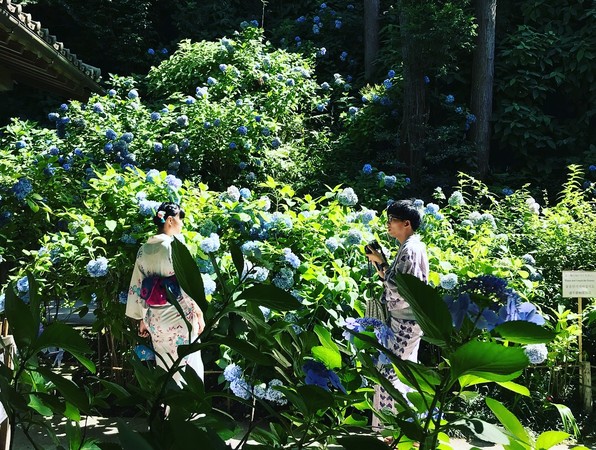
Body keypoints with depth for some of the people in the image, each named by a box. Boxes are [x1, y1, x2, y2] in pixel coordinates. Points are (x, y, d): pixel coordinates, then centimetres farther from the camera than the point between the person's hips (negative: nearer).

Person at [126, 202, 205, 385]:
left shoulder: (144, 250, 5)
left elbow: (136, 288, 8)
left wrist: (142, 318, 16)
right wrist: (199, 312, -7)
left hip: (154, 318, 6)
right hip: (179, 317, -6)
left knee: (165, 367, 15)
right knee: (187, 365, 5)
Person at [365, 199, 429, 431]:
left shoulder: (409, 249, -18)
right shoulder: (415, 246, 13)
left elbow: (397, 289, -23)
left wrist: (380, 263, -14)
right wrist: (380, 262, 6)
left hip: (404, 322, -10)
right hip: (409, 320, 10)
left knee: (388, 373, -6)